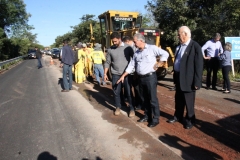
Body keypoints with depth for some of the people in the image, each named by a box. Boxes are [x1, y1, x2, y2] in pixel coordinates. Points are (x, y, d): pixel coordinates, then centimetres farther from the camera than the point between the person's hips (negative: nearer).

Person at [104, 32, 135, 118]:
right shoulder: (110, 49, 1)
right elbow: (107, 62, 6)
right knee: (116, 92, 10)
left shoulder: (128, 48, -5)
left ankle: (132, 109, 18)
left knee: (129, 92, 3)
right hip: (115, 74, 2)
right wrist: (105, 73, 1)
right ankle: (118, 107, 28)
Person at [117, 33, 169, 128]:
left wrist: (158, 65, -9)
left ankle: (155, 118, 13)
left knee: (152, 99, 0)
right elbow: (131, 66, 15)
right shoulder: (136, 52, 12)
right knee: (144, 98, 14)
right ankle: (147, 116, 30)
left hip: (150, 77, -6)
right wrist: (123, 76, 12)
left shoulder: (152, 48, -6)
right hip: (141, 78, 7)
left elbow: (165, 54, -6)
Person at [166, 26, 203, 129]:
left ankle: (190, 120, 26)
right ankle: (178, 116, 35)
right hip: (178, 78, 7)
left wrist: (196, 82, -17)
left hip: (188, 79, -7)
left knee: (189, 102, 7)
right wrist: (175, 76, 14)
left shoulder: (195, 46, -13)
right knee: (178, 100, 18)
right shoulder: (179, 47, 10)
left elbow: (199, 66, -15)